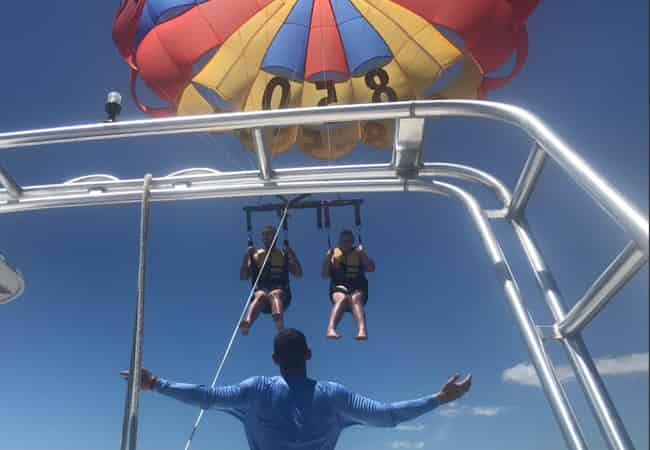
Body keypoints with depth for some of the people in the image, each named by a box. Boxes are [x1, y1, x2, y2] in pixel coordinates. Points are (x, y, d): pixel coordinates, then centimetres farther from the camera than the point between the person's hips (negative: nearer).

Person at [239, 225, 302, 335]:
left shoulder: (283, 255, 17)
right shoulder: (255, 255, 19)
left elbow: (299, 274, 4)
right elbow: (243, 277, 8)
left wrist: (292, 254, -4)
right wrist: (247, 256, -1)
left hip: (281, 292, -1)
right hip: (260, 290, 1)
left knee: (275, 294, -37)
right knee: (260, 296, -36)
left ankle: (279, 319, -70)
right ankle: (246, 323, -63)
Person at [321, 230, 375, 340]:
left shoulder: (358, 253, 14)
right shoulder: (333, 253, 13)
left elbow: (371, 268, 0)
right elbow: (324, 275, 5)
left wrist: (362, 254, -11)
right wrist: (327, 259, -9)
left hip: (357, 288, 0)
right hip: (339, 287, 0)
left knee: (355, 299, -34)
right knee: (342, 299, -34)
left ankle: (363, 331, -54)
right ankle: (331, 330, -51)